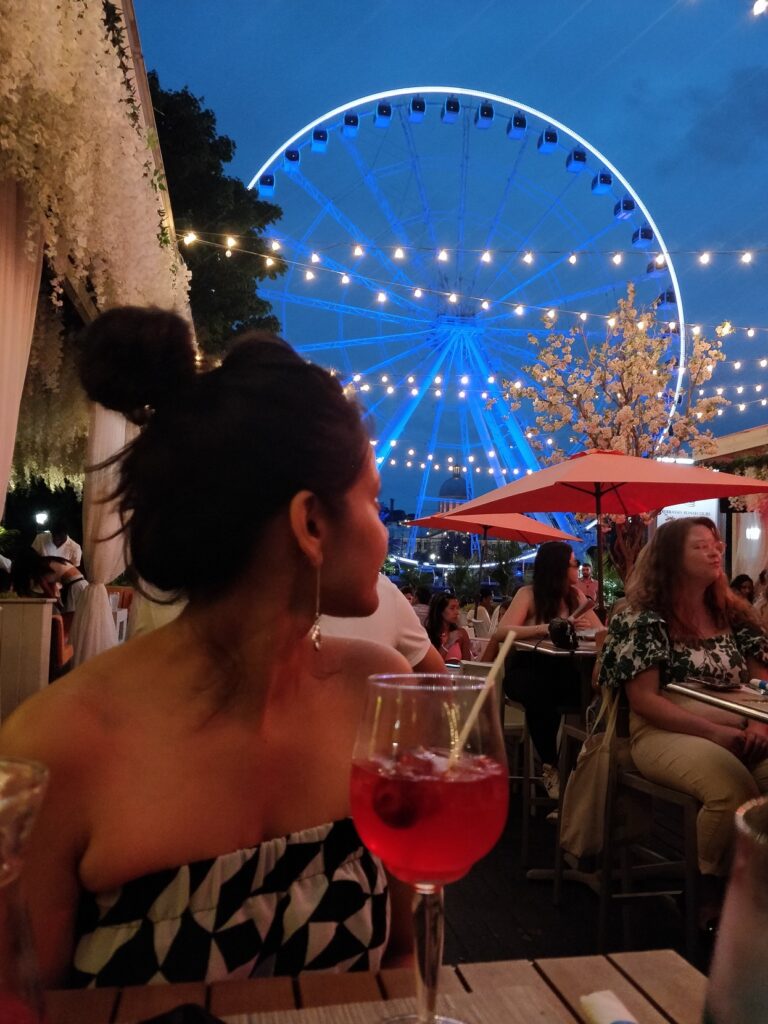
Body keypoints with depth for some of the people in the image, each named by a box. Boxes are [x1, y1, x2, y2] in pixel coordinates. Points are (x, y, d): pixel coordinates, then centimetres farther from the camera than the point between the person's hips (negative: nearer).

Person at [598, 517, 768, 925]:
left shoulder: (733, 614, 15)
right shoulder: (642, 618, -3)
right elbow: (643, 700, -8)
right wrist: (714, 731, -16)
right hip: (667, 734, -5)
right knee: (733, 785, -33)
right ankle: (712, 889, -8)